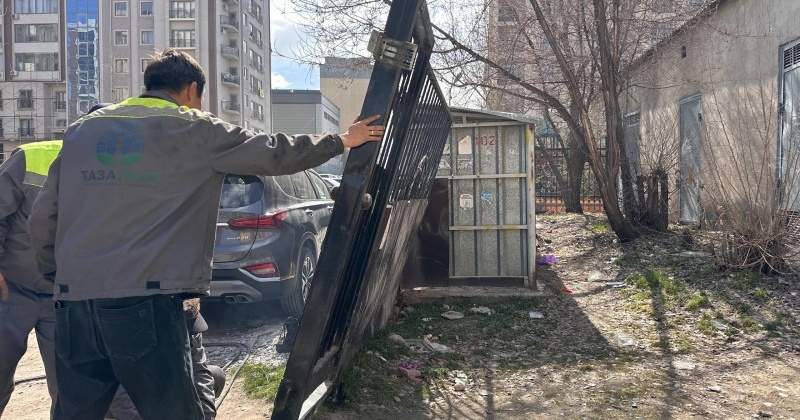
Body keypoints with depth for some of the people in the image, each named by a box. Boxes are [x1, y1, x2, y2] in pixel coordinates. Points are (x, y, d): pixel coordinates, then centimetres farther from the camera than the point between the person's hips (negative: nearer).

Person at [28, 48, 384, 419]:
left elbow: (42, 217, 14)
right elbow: (276, 153, 6)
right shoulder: (196, 130, 1)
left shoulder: (81, 130, 15)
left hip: (74, 303, 6)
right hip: (145, 302, -5)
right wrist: (343, 140, 20)